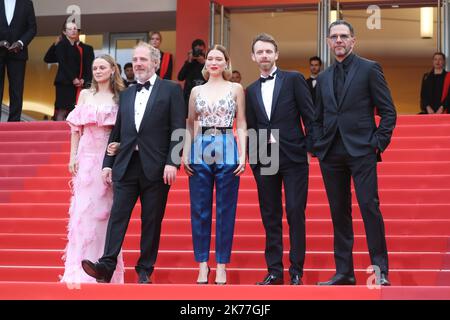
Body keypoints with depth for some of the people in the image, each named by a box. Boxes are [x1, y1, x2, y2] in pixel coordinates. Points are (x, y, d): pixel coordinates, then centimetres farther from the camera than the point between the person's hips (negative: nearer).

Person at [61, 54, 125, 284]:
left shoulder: (120, 97, 5)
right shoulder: (85, 95, 10)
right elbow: (76, 127, 9)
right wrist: (73, 156, 2)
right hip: (87, 157, 1)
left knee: (105, 210, 2)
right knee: (84, 209, -2)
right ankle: (79, 269, 1)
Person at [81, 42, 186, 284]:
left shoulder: (171, 90, 2)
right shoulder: (126, 94, 17)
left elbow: (178, 129, -4)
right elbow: (116, 132, 18)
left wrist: (172, 162, -12)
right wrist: (108, 163, 11)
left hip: (156, 166, -4)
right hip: (126, 165, 4)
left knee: (152, 220, 2)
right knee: (117, 216, -5)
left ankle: (145, 270, 9)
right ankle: (106, 266, -10)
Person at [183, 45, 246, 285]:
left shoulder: (236, 89, 7)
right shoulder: (196, 91, 12)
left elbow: (241, 125, 5)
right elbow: (190, 125, 13)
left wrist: (243, 155, -4)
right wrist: (185, 154, 2)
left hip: (227, 150, -2)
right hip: (200, 150, 2)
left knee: (225, 210, 1)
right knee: (199, 209, 2)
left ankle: (221, 265, 7)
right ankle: (202, 263, 10)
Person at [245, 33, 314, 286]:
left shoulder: (294, 80, 1)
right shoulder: (251, 91, 13)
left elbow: (310, 117, -1)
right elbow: (251, 129, 14)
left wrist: (310, 149, -6)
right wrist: (253, 159, 6)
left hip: (293, 158, -4)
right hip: (264, 160, 4)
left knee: (296, 213, -4)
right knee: (270, 216, 5)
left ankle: (297, 272, 2)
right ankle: (274, 271, 11)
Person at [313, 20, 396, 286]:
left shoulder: (369, 69, 2)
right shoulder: (323, 78, 16)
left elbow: (388, 111, 0)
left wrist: (378, 143, -7)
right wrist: (318, 145, 7)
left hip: (361, 151, -5)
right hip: (331, 154, 5)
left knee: (370, 207, -10)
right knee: (339, 212, 6)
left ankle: (380, 271, -5)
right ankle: (344, 272, 11)